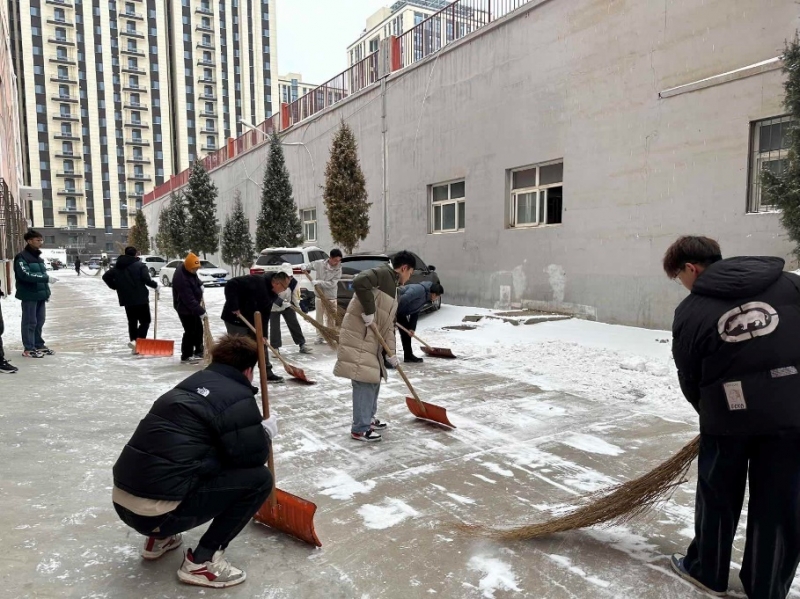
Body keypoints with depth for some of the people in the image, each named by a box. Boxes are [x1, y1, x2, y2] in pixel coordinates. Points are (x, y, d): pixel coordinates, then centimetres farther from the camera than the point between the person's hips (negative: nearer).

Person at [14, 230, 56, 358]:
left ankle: (39, 345, 24)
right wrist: (46, 278, -26)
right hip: (29, 295, -8)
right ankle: (28, 349, 5)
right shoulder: (21, 257, -10)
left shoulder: (38, 257, 16)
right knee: (30, 322, -3)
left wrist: (46, 292, 15)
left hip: (40, 294, 8)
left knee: (40, 321, 14)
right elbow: (26, 275, -22)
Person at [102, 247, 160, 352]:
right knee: (145, 321, 0)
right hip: (141, 299, -6)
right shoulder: (140, 265, -7)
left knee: (132, 322, 16)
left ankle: (133, 340, 13)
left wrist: (116, 287, 15)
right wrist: (155, 286, -2)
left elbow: (106, 277, 7)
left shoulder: (117, 266, 11)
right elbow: (146, 279, -18)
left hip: (126, 299, 6)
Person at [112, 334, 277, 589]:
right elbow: (252, 456, -6)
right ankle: (202, 561, 2)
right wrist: (266, 432, 12)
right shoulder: (238, 397, -9)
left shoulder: (191, 384, 15)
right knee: (259, 478, -1)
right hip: (156, 511, -9)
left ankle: (159, 537, 26)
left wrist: (254, 431, 28)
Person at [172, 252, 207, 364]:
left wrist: (200, 285, 2)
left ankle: (198, 351, 33)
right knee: (190, 331, -4)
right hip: (185, 308, -10)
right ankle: (186, 356, 9)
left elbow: (195, 278, 20)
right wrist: (201, 311, -33)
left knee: (198, 329, 18)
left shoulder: (189, 270, -6)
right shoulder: (181, 279, -33)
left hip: (193, 306, 10)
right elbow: (189, 300, -34)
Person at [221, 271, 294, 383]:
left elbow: (265, 315, 0)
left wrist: (263, 334, -8)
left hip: (252, 321, 9)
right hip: (236, 319, -8)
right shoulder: (256, 281, -27)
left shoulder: (272, 294, -1)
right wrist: (234, 306, -33)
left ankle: (267, 373, 24)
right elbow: (231, 284, -34)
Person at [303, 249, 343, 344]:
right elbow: (307, 265, 9)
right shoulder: (319, 264, -8)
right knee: (319, 318, 9)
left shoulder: (338, 269, -11)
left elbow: (332, 284, -18)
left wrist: (318, 282, -22)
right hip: (319, 296, 1)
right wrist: (304, 267, -14)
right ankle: (320, 336, 21)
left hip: (331, 297, -1)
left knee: (331, 318, 3)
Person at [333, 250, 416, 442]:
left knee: (373, 379, 18)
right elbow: (359, 282, -30)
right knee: (364, 381, -7)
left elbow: (388, 323, 19)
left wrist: (391, 352, 15)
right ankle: (360, 429, 1)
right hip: (358, 337, -10)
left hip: (371, 339, 10)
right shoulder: (383, 274, -9)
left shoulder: (392, 287, 21)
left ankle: (369, 418, 32)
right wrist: (369, 311, -23)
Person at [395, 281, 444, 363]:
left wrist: (412, 328, 8)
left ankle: (408, 355, 24)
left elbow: (415, 313, 14)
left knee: (406, 331, 15)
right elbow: (403, 300, -32)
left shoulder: (426, 299, 9)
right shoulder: (419, 289, -24)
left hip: (400, 311, 11)